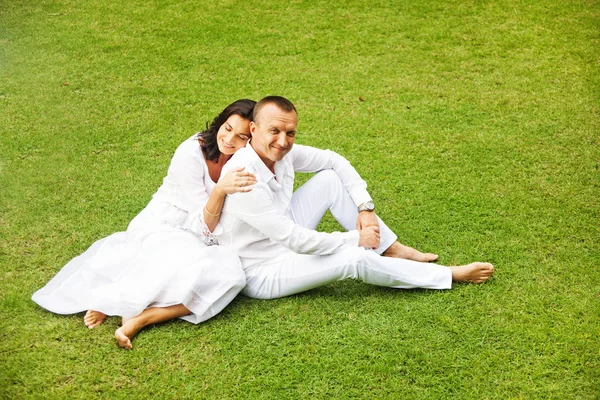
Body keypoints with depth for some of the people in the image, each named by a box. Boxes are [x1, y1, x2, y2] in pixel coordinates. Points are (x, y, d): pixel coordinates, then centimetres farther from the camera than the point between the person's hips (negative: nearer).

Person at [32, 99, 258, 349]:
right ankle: (112, 302, -24)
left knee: (231, 272, -29)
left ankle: (140, 317, -30)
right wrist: (219, 190, -34)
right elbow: (204, 228, -19)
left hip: (193, 241, 5)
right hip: (160, 231, -5)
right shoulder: (192, 154, -17)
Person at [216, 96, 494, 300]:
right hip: (261, 274, -8)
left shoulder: (281, 152, -9)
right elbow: (296, 240, -30)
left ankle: (391, 250, 4)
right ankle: (450, 276, -4)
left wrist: (366, 208, -5)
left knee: (330, 178, -2)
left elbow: (334, 161, 6)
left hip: (283, 241, 8)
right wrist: (356, 238, -19)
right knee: (355, 258, -23)